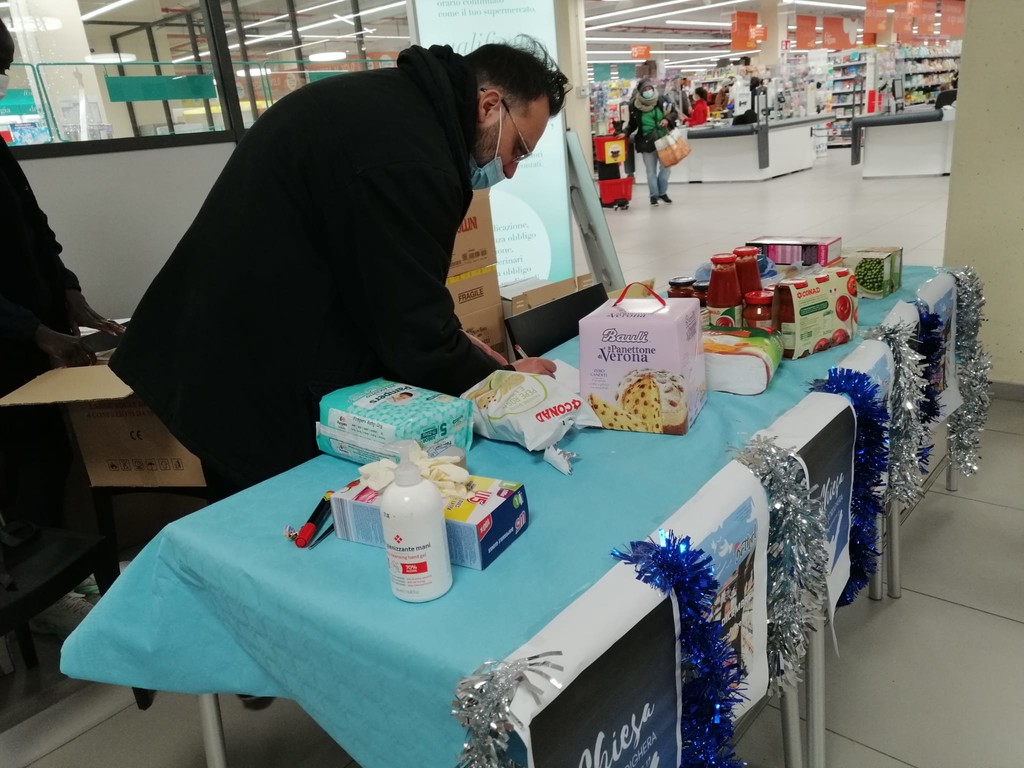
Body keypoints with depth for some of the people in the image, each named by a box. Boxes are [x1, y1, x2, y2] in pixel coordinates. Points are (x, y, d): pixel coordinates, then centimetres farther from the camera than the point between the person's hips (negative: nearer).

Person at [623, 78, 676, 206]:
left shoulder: (661, 101, -3)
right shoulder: (635, 105, -6)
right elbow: (633, 123, 4)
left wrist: (667, 120, -13)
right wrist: (626, 133, -12)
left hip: (663, 139, 1)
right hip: (647, 142, -1)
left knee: (666, 167, 4)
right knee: (651, 171, 6)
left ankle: (662, 192, 23)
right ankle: (654, 195, 20)